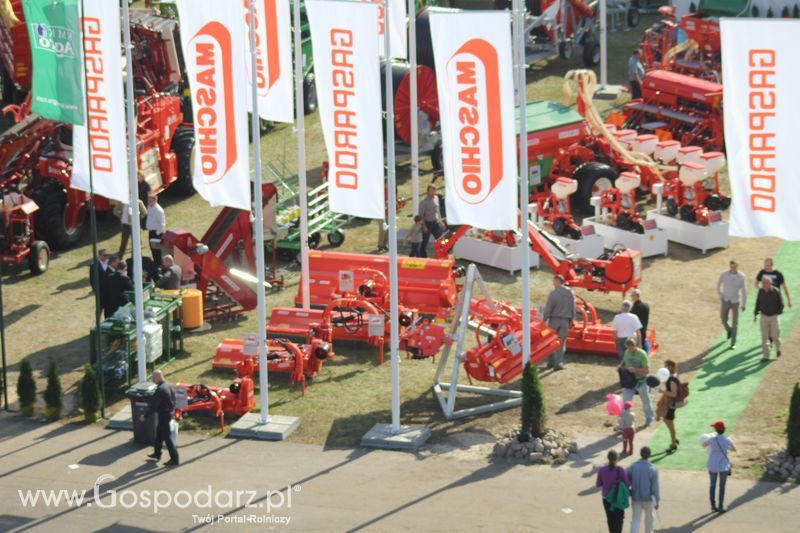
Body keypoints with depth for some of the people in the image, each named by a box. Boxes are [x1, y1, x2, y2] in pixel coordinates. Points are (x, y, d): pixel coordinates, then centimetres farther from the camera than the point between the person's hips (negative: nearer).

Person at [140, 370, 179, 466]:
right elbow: (173, 400, 13)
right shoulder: (169, 385, 3)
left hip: (164, 415, -10)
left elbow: (153, 405, -22)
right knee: (159, 432, 24)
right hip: (170, 413, 10)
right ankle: (157, 454, 37)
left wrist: (145, 416, -12)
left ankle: (175, 459, 4)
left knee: (167, 437, -1)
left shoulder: (160, 389, -26)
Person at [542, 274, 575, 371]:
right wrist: (571, 320, 18)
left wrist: (544, 320, -2)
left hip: (554, 320, -3)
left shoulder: (553, 293, -13)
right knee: (562, 343, 7)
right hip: (565, 321, 3)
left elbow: (548, 308, -12)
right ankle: (558, 363, 1)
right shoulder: (570, 293, 1)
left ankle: (552, 362, 17)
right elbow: (573, 308, 7)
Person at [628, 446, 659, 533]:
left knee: (635, 519, 6)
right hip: (648, 498, -2)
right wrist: (657, 501, -3)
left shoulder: (632, 467, -11)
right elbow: (655, 487, -14)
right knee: (649, 516, 23)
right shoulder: (652, 469, -19)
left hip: (635, 497, 2)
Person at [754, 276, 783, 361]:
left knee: (775, 335, -2)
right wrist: (756, 314, 7)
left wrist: (778, 314, -14)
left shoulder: (776, 292, -13)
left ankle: (778, 348, 30)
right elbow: (758, 303, 9)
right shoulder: (761, 291, -3)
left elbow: (781, 304, -6)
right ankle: (766, 356, 7)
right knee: (764, 337, 1)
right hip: (764, 316, 3)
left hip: (774, 316, -3)